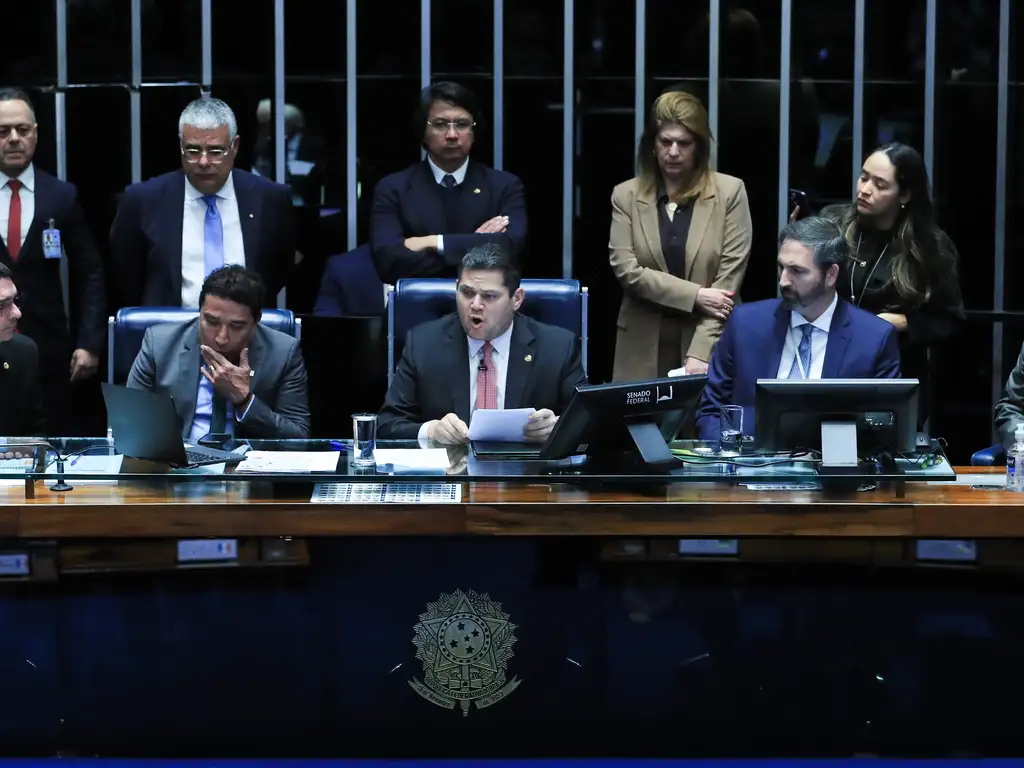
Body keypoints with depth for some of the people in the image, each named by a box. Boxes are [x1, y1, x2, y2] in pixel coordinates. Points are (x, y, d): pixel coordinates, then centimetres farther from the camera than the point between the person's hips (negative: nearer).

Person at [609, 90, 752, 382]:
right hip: (644, 347, 2)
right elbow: (625, 269, -5)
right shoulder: (626, 196, 4)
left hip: (710, 342, -1)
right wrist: (695, 296, -15)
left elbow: (729, 278, -7)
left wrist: (700, 353, -16)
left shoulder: (730, 192, -2)